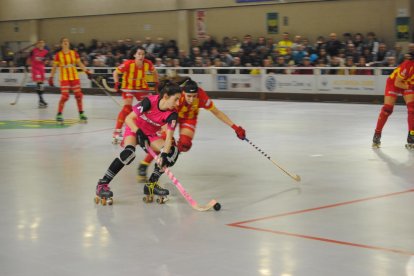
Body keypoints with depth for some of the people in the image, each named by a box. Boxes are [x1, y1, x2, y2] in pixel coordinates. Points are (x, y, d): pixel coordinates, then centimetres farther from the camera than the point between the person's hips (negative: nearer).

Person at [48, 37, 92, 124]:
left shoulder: (74, 53, 5)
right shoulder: (58, 55, -2)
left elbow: (80, 63, 10)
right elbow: (54, 67, 2)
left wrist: (87, 71, 3)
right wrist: (51, 77, -3)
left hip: (74, 77, 3)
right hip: (64, 78, -3)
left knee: (78, 95, 3)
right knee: (65, 96, -12)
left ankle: (81, 114, 16)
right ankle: (59, 115, -1)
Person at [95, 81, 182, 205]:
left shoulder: (172, 114, -20)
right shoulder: (150, 101, -30)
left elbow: (169, 138, -24)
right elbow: (129, 119, -26)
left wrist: (164, 154, -39)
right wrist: (139, 133, -38)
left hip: (151, 134, 5)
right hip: (134, 129, -5)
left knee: (173, 151, -15)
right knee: (129, 152, -34)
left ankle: (151, 185, -2)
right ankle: (102, 185, -28)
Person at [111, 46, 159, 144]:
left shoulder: (148, 63, -16)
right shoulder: (128, 63, -26)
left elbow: (154, 72, 6)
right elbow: (115, 72, -13)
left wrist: (156, 83, 5)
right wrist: (117, 84, -24)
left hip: (142, 87, 4)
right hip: (128, 87, -4)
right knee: (127, 107, -21)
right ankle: (117, 132, -17)